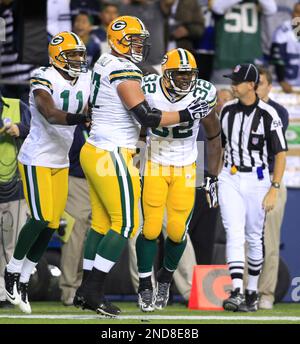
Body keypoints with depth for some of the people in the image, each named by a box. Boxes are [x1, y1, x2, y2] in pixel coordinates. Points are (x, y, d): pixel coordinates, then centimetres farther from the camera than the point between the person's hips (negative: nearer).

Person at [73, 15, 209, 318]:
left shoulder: (105, 64, 13)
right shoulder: (125, 74, -17)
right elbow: (146, 117, -23)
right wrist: (185, 115, -14)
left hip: (94, 152, 10)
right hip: (111, 156, -10)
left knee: (101, 223, 13)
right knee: (125, 223, -4)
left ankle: (85, 292, 15)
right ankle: (92, 290, -4)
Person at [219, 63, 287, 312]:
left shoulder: (268, 115, -11)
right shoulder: (227, 110, 5)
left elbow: (281, 153, -10)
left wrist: (274, 189, -17)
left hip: (256, 180, -3)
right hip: (229, 179, 3)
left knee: (254, 238, 8)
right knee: (234, 233, -12)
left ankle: (252, 292, 22)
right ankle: (237, 292, -21)